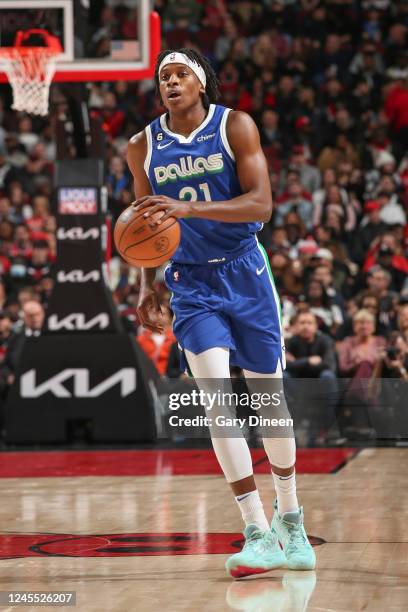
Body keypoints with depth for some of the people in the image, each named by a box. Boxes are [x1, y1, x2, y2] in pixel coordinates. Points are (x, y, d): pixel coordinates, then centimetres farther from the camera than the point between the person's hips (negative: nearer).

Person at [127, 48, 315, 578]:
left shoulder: (235, 127, -7)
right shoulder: (144, 147, 2)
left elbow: (261, 204, -18)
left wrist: (187, 208, -29)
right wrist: (147, 284, 3)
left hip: (245, 272, -1)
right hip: (191, 283, 1)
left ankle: (290, 519, 28)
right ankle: (258, 535, -18)